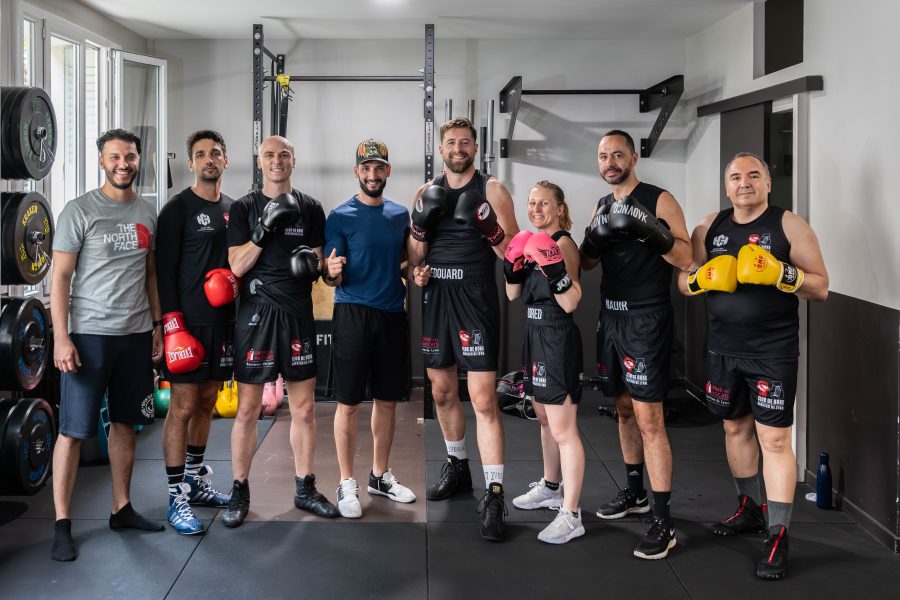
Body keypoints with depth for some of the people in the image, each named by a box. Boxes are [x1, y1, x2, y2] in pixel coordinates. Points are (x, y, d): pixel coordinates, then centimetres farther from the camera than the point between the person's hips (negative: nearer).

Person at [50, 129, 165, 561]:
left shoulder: (147, 213, 8)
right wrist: (61, 337, -14)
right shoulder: (80, 211, -7)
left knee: (125, 423, 12)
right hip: (89, 334, -5)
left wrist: (156, 323, 11)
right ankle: (62, 524, 4)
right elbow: (61, 277, -8)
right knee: (73, 429, -2)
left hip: (136, 334, 5)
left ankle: (122, 509, 24)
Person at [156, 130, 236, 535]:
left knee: (207, 401, 13)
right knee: (183, 406, -7)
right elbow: (164, 268, -9)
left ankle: (196, 480, 26)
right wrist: (172, 322, -16)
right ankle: (177, 498, -3)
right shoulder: (178, 209, -5)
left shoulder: (232, 209, 14)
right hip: (188, 320, -6)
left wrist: (236, 279, 0)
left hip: (223, 319, 6)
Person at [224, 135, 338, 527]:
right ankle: (240, 492, 12)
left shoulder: (310, 208, 8)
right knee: (247, 410, 0)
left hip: (299, 315, 2)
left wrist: (312, 261, -11)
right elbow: (237, 266, -5)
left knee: (304, 409, 6)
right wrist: (265, 227, -16)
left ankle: (305, 489, 18)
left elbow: (319, 262, 12)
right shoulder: (244, 208, 2)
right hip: (256, 314, -2)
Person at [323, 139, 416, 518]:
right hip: (353, 313, -5)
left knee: (387, 399, 12)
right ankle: (347, 484, 8)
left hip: (392, 314, 5)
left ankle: (381, 476, 25)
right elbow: (332, 278, -5)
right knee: (349, 402, -1)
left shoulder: (400, 214, 10)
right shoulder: (340, 217, -4)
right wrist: (331, 272, -28)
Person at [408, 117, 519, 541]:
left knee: (483, 399, -11)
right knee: (442, 392, 15)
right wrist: (420, 226, -6)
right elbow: (415, 257, 14)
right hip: (435, 297, 5)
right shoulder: (427, 193, 10)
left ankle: (494, 494, -10)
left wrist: (486, 225, -22)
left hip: (475, 299, -5)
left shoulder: (492, 190, -2)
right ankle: (457, 467, 34)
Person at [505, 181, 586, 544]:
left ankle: (571, 515, -6)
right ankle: (551, 488, 39)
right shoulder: (533, 242, 11)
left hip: (558, 340, -9)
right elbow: (513, 294, 12)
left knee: (563, 430, -9)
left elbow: (570, 302, -18)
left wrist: (554, 268, -32)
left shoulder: (564, 243, -13)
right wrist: (513, 265, -5)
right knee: (545, 419, 22)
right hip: (536, 336, 10)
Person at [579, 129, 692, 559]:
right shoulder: (603, 206, 13)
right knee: (624, 409, 16)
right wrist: (596, 234, -9)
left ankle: (663, 523, -7)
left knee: (648, 418, -11)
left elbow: (685, 258, -12)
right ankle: (635, 493, 33)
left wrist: (649, 228, -26)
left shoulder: (658, 200, -7)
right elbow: (586, 262, 11)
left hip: (646, 320, -7)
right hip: (610, 316, 7)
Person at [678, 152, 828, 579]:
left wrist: (780, 273, -25)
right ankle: (750, 509, 32)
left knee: (774, 439, -7)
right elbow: (684, 281, 11)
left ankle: (778, 535, -3)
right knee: (735, 428, 15)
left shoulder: (789, 226, -6)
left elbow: (820, 287, -7)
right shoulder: (710, 228, 7)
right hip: (723, 349, 5)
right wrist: (702, 278, -12)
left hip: (772, 352, -5)